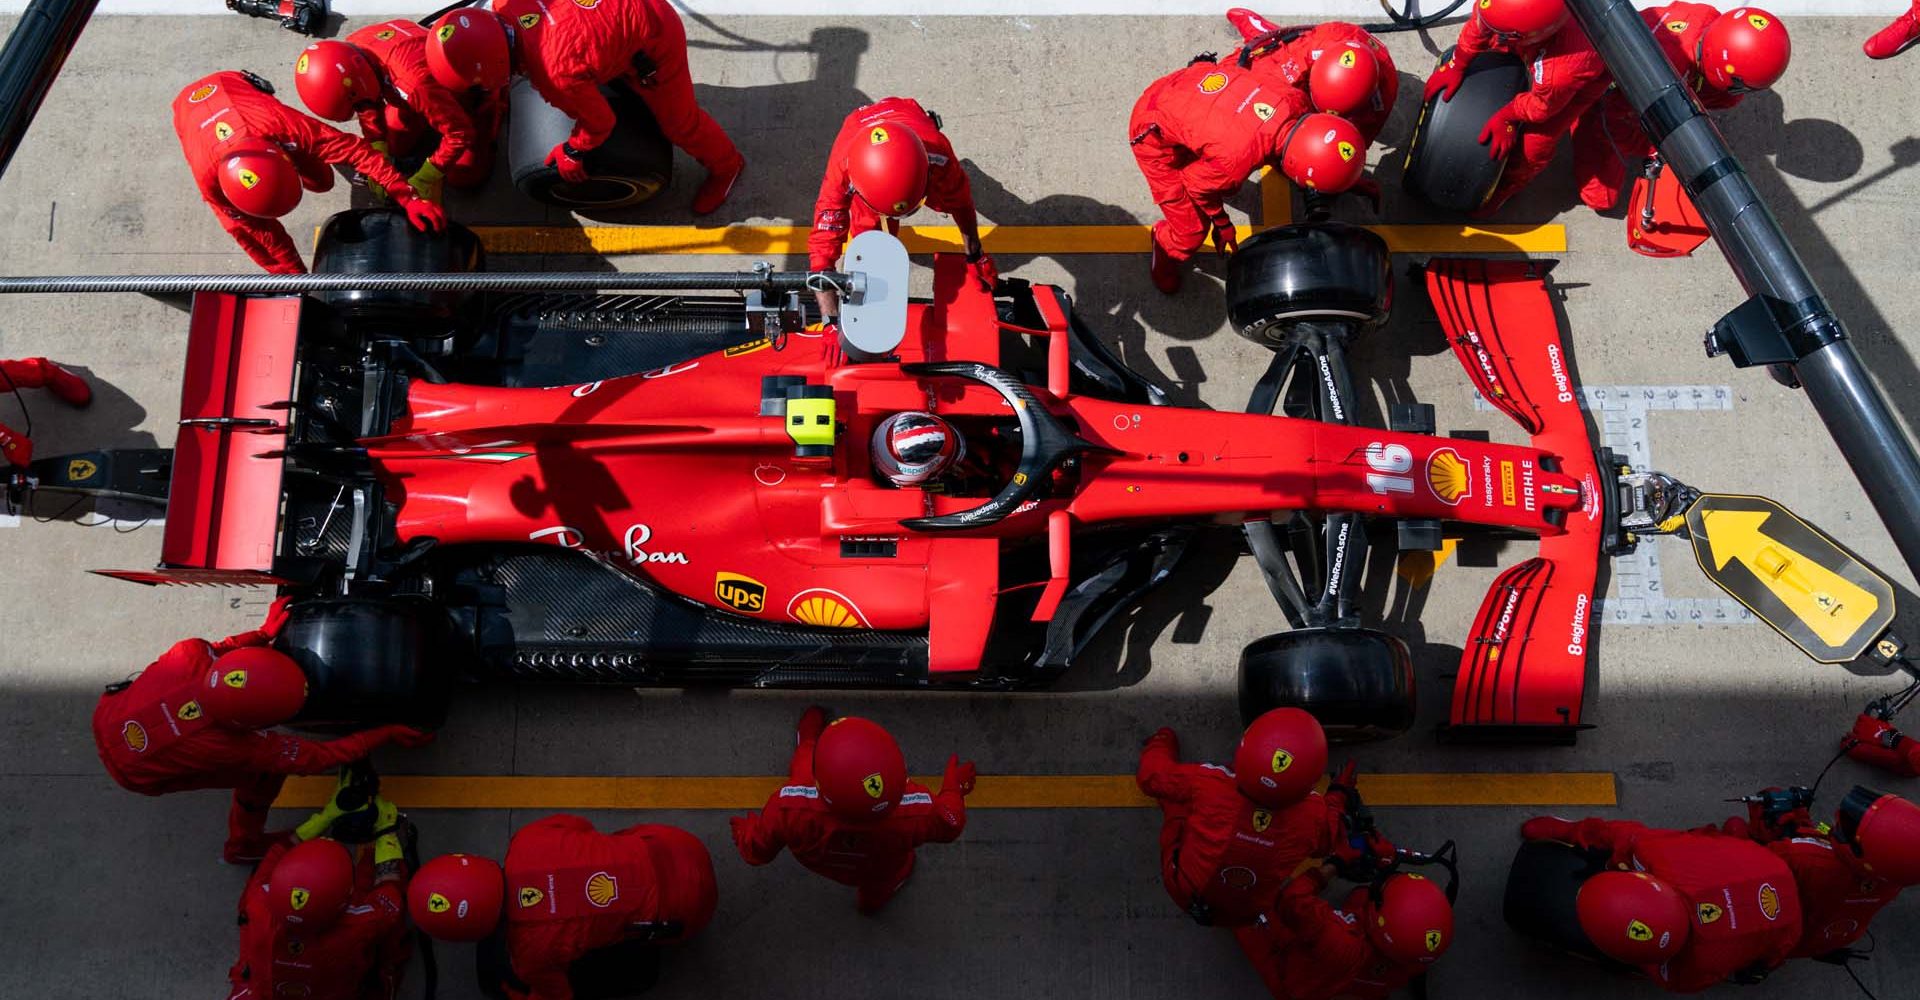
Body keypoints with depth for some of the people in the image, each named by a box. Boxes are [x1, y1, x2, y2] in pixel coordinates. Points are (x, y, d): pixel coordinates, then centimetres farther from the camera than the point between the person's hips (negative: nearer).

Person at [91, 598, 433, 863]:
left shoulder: (187, 654, -36)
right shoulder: (230, 747, -39)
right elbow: (318, 757, -28)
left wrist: (264, 633, -1)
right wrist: (388, 735, -24)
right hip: (134, 772, -4)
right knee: (264, 770, 2)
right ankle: (244, 845, 28)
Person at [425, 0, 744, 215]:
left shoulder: (555, 73, -37)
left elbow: (599, 122, -19)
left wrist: (571, 153, 1)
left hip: (654, 39, -7)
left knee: (677, 120, 13)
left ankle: (726, 165, 38)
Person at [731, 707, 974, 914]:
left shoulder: (791, 809, -47)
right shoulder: (914, 814, -45)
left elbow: (757, 851, -24)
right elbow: (948, 826, -19)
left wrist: (744, 831, 1)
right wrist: (954, 788, 3)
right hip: (880, 872, 0)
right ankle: (873, 900, 71)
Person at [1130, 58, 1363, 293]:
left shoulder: (1295, 99, -25)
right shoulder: (1240, 159, -42)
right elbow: (1198, 185, -20)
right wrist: (1222, 224, 1)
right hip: (1156, 135, -6)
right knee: (1193, 231, 0)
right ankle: (1167, 247, 33)